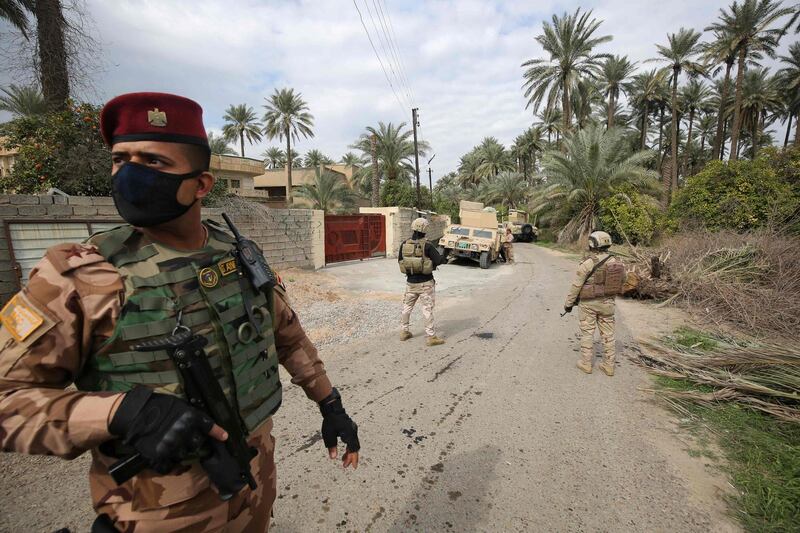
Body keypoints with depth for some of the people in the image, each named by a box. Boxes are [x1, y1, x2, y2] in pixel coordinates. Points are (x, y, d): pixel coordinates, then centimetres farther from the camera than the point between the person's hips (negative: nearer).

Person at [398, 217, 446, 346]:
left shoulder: (404, 244, -2)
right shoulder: (427, 245, -15)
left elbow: (400, 260, 7)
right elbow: (438, 260, -11)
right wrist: (444, 258, 11)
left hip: (411, 282, 4)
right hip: (425, 283, -4)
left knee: (407, 306, 19)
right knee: (427, 309, 2)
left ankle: (404, 332, 28)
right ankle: (431, 337, 7)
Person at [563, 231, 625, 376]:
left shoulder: (587, 264, -19)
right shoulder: (616, 263, -3)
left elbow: (576, 286, -14)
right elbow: (621, 281, 11)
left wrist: (568, 304, -2)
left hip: (589, 303, -4)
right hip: (607, 303, 5)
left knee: (587, 333, 7)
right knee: (608, 334, 12)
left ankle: (586, 363, 16)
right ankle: (608, 366, 19)